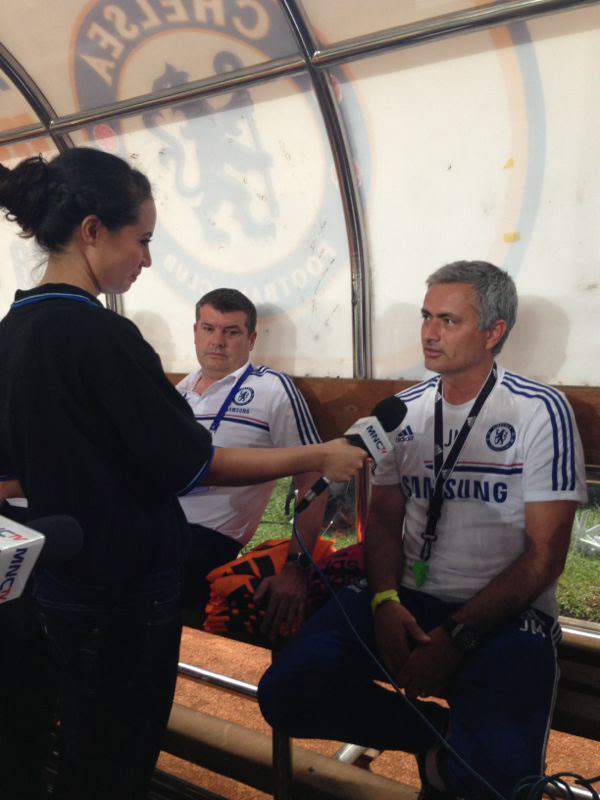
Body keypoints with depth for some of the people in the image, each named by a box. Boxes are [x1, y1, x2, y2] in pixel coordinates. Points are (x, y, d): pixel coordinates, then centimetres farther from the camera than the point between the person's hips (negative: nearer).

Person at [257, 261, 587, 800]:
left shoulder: (540, 411, -6)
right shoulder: (405, 410, 8)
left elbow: (544, 554, -8)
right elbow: (384, 519, 11)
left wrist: (456, 636, -16)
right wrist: (385, 603, -9)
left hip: (502, 615, -4)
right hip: (406, 598, 4)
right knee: (287, 693, -17)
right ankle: (441, 733, 5)